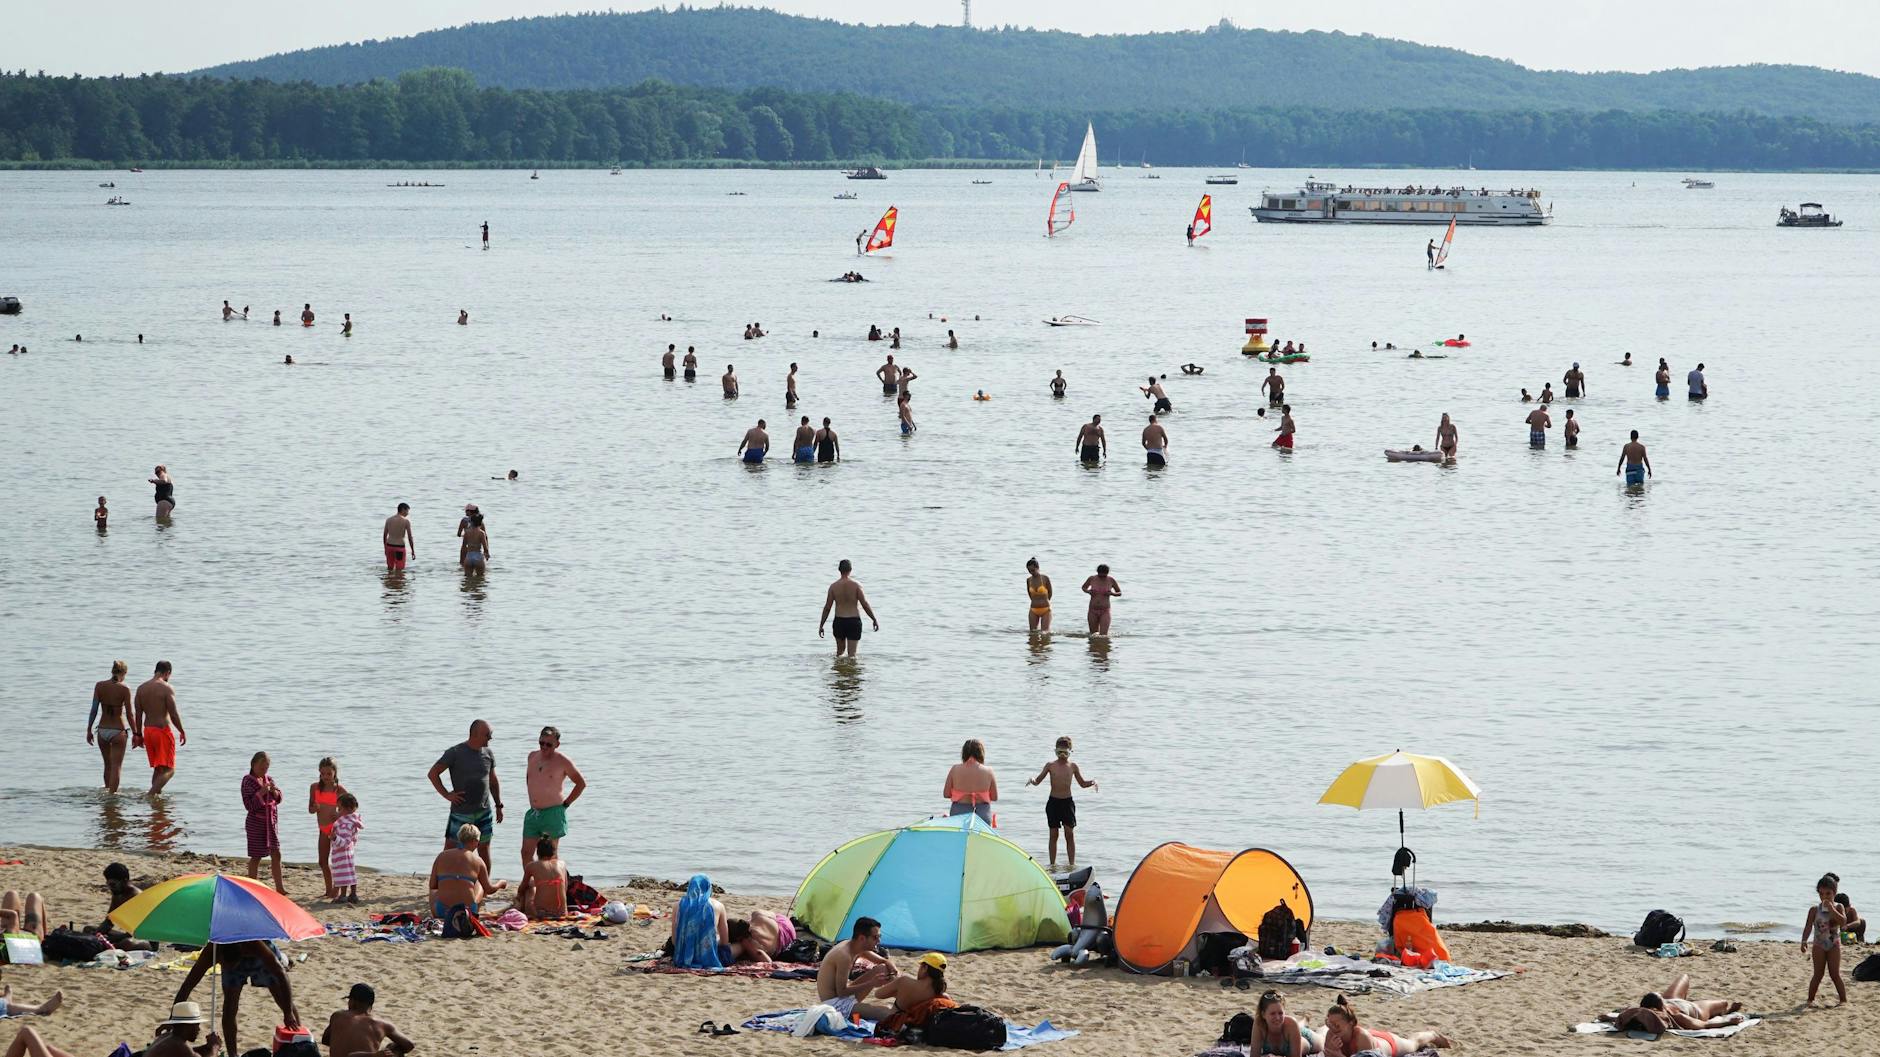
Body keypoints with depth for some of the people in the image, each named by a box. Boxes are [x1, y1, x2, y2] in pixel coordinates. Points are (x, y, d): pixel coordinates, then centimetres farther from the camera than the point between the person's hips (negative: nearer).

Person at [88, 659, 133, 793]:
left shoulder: (99, 686, -3)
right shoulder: (124, 689, -11)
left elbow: (94, 710, -3)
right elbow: (129, 714, -9)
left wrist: (89, 730, 4)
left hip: (102, 730, 4)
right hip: (118, 731, -4)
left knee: (108, 765, 21)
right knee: (116, 766, 4)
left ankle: (107, 790, 33)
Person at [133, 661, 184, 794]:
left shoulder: (141, 688, 7)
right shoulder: (166, 689, -12)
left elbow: (138, 714, 8)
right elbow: (174, 715, -14)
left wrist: (138, 734, 15)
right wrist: (182, 732, -1)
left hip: (148, 731, 7)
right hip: (163, 730, -7)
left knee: (158, 769, 19)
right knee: (169, 770, -6)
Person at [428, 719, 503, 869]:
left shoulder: (488, 754, 7)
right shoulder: (455, 753, -9)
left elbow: (493, 781, 18)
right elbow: (433, 774, -6)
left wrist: (499, 806, 15)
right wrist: (446, 795, -11)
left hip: (484, 812, 4)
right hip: (461, 812, -4)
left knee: (484, 850, 8)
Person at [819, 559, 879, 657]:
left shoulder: (834, 586, -1)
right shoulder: (856, 585, -6)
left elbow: (827, 608, 1)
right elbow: (865, 605, -8)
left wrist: (821, 625, 9)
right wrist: (874, 620, 2)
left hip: (839, 621, 2)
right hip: (854, 621, -2)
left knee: (839, 651, 22)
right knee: (852, 654, 1)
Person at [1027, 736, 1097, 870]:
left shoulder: (1072, 766, 3)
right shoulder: (1050, 765, -1)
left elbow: (1082, 784, 12)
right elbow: (1038, 780, 0)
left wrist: (1091, 783, -8)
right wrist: (1032, 781, -22)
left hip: (1067, 802, 0)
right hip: (1053, 802, 0)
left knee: (1069, 833, -4)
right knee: (1053, 834, 4)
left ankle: (1072, 864, 0)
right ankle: (1053, 864, 11)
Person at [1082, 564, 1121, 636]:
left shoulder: (1111, 580, -5)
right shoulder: (1092, 579, -4)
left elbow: (1119, 593, 6)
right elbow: (1084, 587, 15)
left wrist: (1112, 593, -15)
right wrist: (1088, 591, -8)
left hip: (1105, 611, -2)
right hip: (1093, 611, 2)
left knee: (1103, 636, -13)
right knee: (1093, 635, 10)